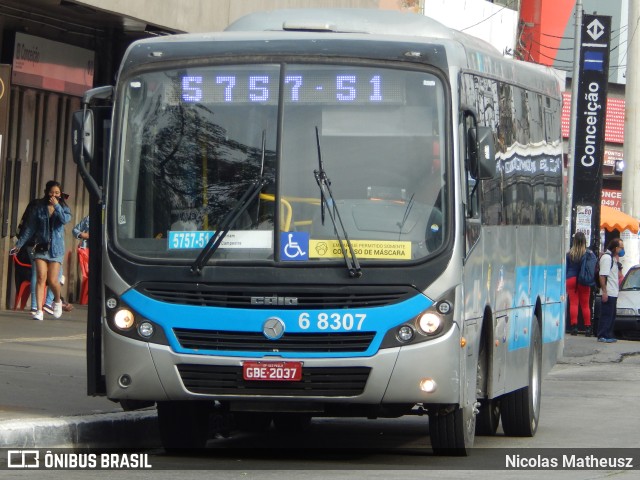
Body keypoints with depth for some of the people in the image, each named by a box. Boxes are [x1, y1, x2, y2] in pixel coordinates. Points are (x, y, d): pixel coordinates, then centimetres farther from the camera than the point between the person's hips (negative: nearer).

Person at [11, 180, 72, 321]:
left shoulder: (63, 208, 5)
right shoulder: (39, 208, 4)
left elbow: (65, 220, -18)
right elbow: (29, 228, 8)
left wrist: (57, 206, -17)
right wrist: (19, 244, 7)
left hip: (56, 248, 0)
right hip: (41, 246, 1)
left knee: (53, 280, -6)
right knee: (41, 278, -10)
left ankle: (57, 301, 25)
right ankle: (39, 310, -10)